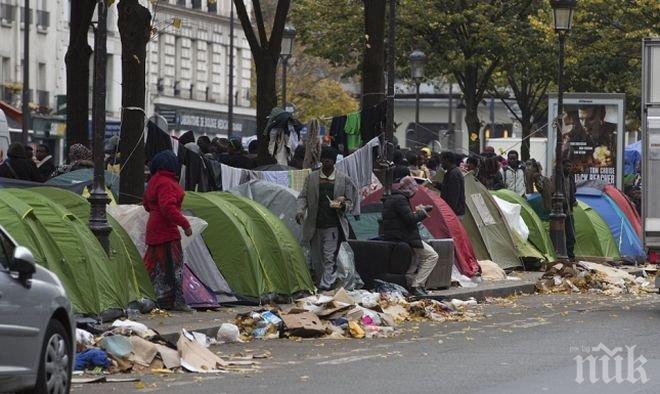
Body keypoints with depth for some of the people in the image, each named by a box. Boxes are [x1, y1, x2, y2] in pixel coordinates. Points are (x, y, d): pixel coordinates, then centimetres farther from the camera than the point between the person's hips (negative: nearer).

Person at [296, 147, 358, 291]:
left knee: (329, 258, -14)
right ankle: (320, 286, 17)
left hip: (333, 226, -3)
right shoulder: (311, 178, 9)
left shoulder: (344, 180, 4)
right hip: (315, 226, 3)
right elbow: (303, 197, 8)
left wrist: (342, 205, -16)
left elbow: (349, 202, 8)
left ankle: (325, 286, -20)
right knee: (317, 259, 7)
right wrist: (300, 210, -12)